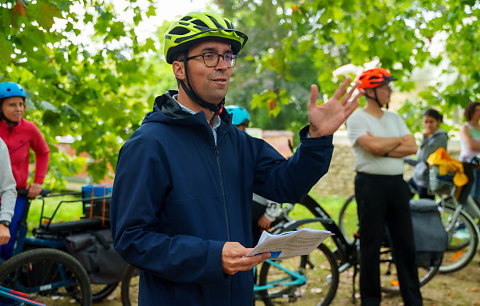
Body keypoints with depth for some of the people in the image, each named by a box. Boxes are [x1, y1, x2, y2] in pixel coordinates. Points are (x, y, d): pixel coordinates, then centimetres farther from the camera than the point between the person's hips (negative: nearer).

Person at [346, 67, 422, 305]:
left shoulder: (394, 118, 15)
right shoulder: (356, 119, -4)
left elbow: (412, 147, 3)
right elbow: (374, 146, -20)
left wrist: (384, 150, -11)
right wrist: (399, 140, -2)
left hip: (397, 184, 6)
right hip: (371, 185, -6)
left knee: (406, 243, 8)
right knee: (371, 245, 1)